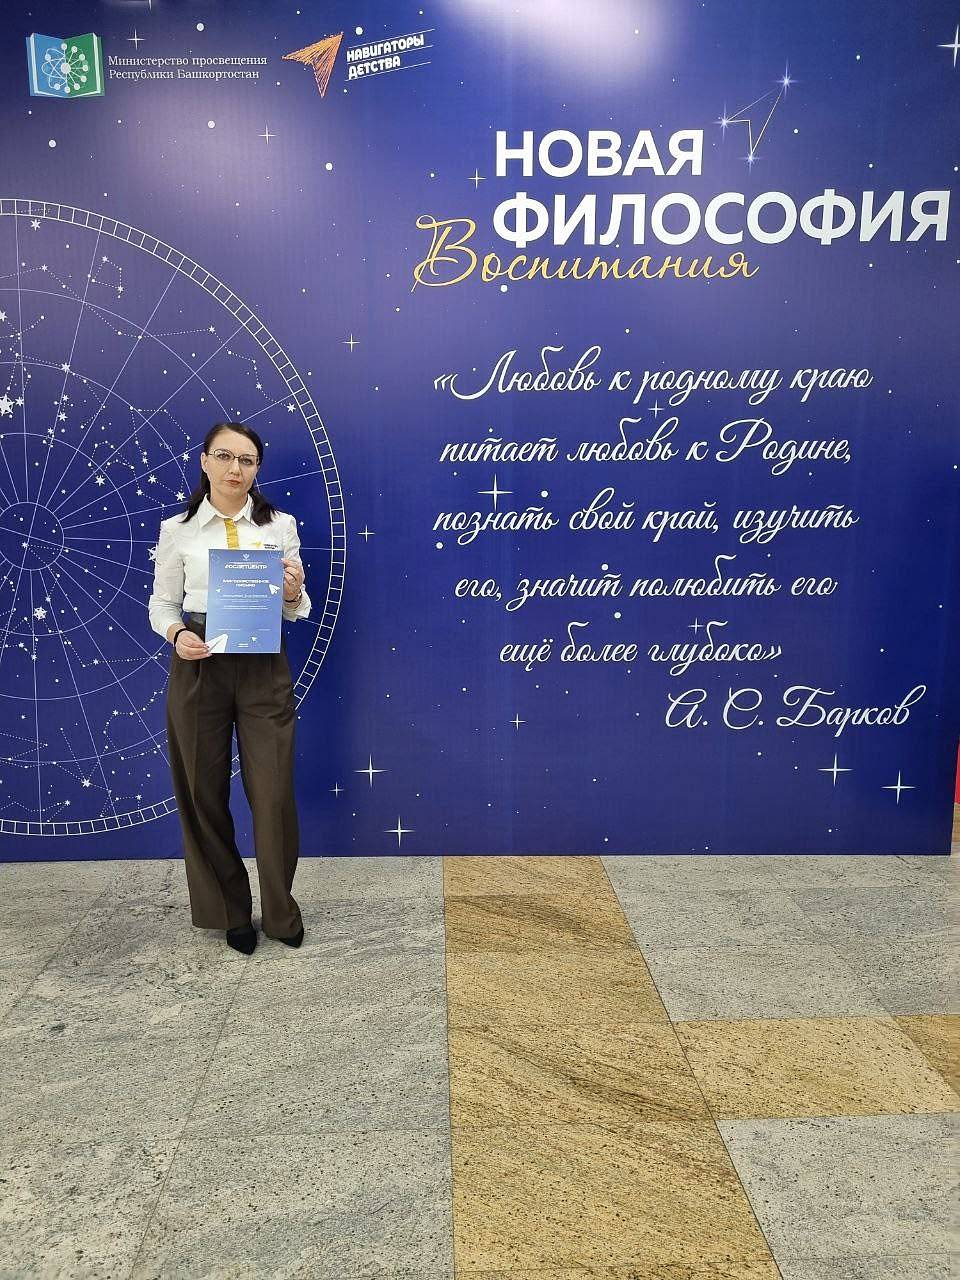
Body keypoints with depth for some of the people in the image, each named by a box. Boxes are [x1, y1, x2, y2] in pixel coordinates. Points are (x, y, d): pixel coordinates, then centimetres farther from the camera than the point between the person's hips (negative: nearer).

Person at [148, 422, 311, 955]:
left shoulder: (280, 525, 4)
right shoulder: (177, 530, 4)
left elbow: (295, 611, 6)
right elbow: (161, 602, 9)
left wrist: (293, 592, -17)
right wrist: (177, 634, -13)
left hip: (264, 667, 0)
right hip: (199, 667, 1)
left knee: (274, 794, -1)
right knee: (204, 794, 8)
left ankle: (281, 911, 21)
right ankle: (229, 911, 27)